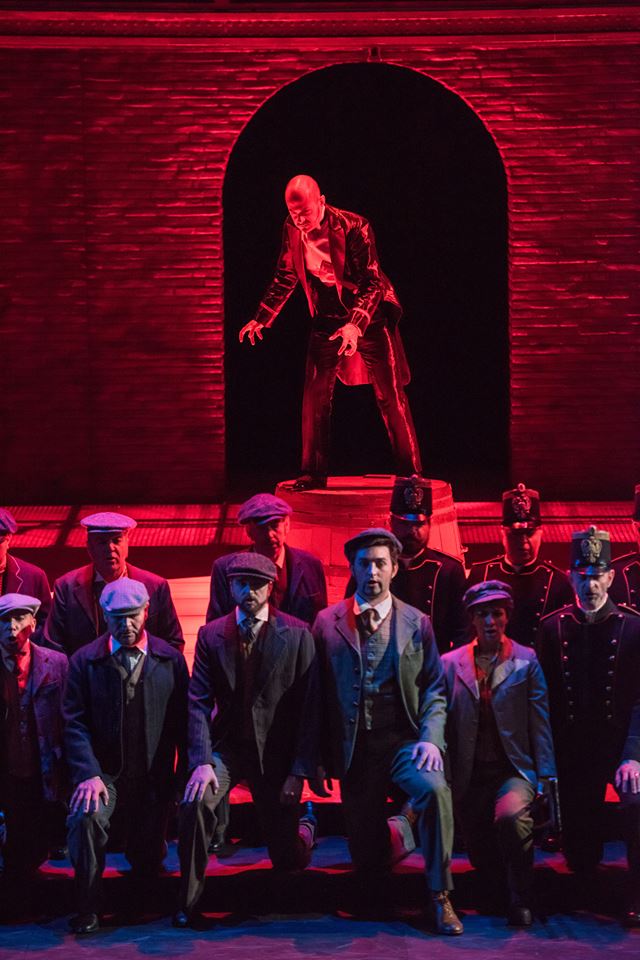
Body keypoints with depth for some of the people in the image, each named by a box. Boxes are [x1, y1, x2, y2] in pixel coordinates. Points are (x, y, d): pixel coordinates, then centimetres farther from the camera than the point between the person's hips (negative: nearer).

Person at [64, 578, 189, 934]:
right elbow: (75, 722, -6)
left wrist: (186, 772, -5)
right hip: (104, 772, -1)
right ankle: (87, 909, -19)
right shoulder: (85, 661, 0)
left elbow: (183, 722, 3)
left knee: (148, 860, 2)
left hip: (155, 777, 1)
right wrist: (89, 774, -18)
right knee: (85, 816, -31)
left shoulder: (170, 660, 4)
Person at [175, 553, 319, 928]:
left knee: (287, 859, 6)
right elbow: (199, 701, -5)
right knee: (195, 803, -29)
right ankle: (189, 903, -14)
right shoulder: (211, 635, 0)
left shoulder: (297, 634, -6)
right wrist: (202, 762, -18)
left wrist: (299, 771, -11)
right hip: (227, 746, 1)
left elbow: (309, 705, -7)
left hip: (277, 751, -1)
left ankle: (304, 828, 44)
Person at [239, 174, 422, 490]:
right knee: (315, 396, 1)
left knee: (391, 396, -1)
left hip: (370, 313, -5)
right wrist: (261, 319, 7)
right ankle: (313, 473, 9)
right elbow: (285, 277, 9)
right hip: (327, 316, 5)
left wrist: (356, 324, -35)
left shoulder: (353, 227, -23)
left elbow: (372, 281, -22)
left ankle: (410, 474, 5)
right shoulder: (292, 230, -6)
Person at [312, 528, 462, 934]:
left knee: (435, 788, -30)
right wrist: (323, 756, 1)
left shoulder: (416, 623, 8)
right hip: (355, 748, 1)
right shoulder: (328, 622, 7)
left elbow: (434, 687, 6)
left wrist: (431, 738, -10)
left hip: (404, 740, -1)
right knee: (365, 843, -1)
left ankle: (439, 896, -20)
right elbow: (320, 693, 5)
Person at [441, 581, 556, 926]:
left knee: (510, 815, -32)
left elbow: (540, 723, 0)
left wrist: (545, 776, -6)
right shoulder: (450, 663, 7)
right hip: (469, 777, 3)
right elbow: (443, 723, 5)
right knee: (480, 854, 1)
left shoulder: (526, 661, 3)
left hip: (514, 771, -3)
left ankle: (520, 901, -17)